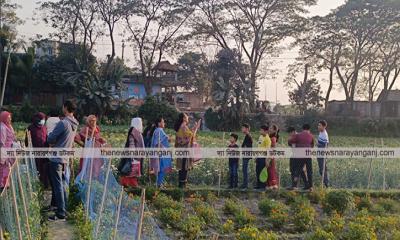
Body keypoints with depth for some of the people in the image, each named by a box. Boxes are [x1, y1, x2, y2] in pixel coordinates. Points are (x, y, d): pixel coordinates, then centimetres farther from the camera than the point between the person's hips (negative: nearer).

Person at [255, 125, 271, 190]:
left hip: (263, 157, -9)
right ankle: (258, 185, 20)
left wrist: (266, 159, -19)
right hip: (259, 156, 9)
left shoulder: (267, 139, -13)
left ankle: (263, 185, 5)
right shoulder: (260, 136, 13)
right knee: (258, 170, 11)